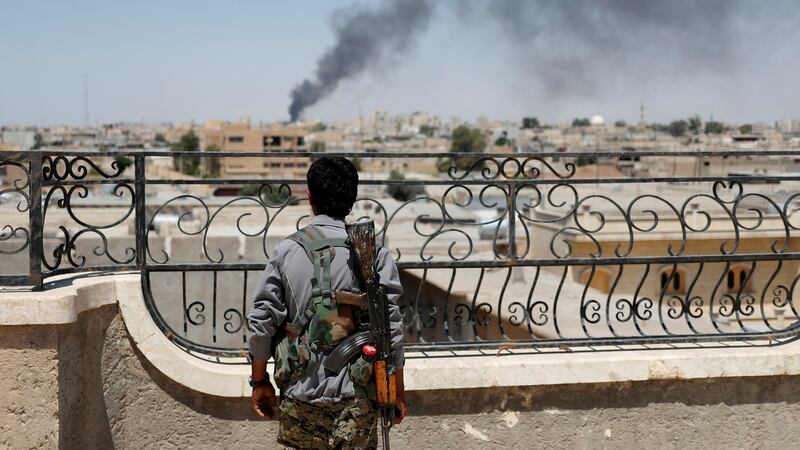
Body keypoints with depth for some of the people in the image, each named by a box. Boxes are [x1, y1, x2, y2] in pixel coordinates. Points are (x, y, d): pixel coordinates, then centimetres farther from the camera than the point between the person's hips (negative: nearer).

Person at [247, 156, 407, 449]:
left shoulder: (287, 250, -1)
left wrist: (259, 381, 12)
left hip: (300, 394, 1)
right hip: (356, 396, -1)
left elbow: (261, 321, -1)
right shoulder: (374, 253, -4)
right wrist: (397, 392, 6)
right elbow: (392, 327, -4)